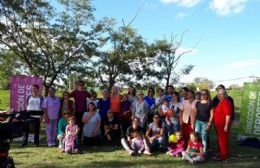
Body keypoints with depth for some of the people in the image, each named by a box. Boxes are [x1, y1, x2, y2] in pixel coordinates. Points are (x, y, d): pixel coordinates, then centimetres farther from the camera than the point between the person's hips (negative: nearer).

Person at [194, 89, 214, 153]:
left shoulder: (210, 103, -4)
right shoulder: (198, 103, 9)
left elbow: (211, 115, -6)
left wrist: (209, 124, -10)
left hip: (205, 123, -4)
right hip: (198, 121, 4)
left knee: (204, 138, 1)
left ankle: (204, 152, 13)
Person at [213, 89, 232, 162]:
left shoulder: (226, 102, -18)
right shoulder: (220, 102, 13)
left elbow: (228, 115, -24)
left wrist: (226, 126, -25)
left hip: (223, 125, -10)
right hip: (219, 125, 10)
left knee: (223, 140, -1)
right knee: (220, 140, 18)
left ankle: (224, 157, 9)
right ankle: (221, 154, 30)